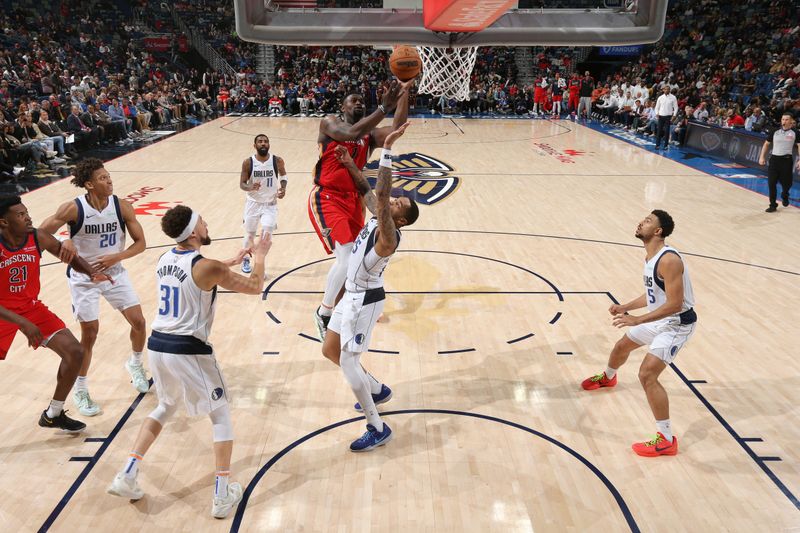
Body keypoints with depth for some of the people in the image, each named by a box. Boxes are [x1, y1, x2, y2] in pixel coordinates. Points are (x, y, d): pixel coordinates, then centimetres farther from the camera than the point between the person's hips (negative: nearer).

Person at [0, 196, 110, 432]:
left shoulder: (38, 238, -12)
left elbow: (69, 255, 6)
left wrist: (92, 272, -13)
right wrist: (22, 323, -33)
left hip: (32, 307, 5)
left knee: (75, 352, -1)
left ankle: (53, 414, 17)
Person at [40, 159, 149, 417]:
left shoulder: (122, 207, -13)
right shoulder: (73, 209, -21)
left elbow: (140, 243, -8)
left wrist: (115, 257, -23)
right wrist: (63, 242, -36)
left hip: (115, 272, 3)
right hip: (83, 277, -3)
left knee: (138, 321, 1)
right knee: (89, 334, 0)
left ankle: (135, 364, 32)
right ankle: (80, 390, 20)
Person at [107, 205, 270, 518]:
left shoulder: (165, 260, 7)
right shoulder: (209, 268, -15)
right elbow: (255, 287, -3)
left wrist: (231, 261, 33)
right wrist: (260, 256, 14)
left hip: (157, 347, 7)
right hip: (189, 352, -7)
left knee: (165, 407, 31)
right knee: (220, 414, 12)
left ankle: (127, 475, 24)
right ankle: (222, 495, 12)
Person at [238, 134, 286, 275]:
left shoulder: (277, 161, -10)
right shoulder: (248, 162, -12)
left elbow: (283, 175, 11)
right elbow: (242, 184, -7)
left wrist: (283, 188, -9)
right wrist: (250, 187, -30)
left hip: (270, 204, 0)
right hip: (253, 203, 1)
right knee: (250, 234, 14)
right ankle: (246, 260, 39)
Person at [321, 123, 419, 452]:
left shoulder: (388, 236, -25)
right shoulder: (377, 219, 0)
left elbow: (380, 194, -39)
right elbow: (374, 192, 20)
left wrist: (387, 149, -41)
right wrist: (350, 165, 18)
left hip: (365, 300, -10)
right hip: (352, 295, 10)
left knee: (348, 362, -8)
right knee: (330, 351, 20)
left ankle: (378, 429, 5)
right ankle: (378, 390, 38)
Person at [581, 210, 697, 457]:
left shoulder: (668, 260, -29)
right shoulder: (650, 257, 3)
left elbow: (674, 304, -32)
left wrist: (637, 320, -32)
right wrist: (626, 307, 11)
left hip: (677, 323, -10)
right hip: (660, 319, 10)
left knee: (647, 374, -21)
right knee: (622, 345, 27)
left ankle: (666, 440, -11)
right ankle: (608, 377, 62)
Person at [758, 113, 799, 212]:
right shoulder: (775, 132, 6)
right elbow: (766, 144, 14)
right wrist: (762, 157, 5)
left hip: (786, 160, -2)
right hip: (774, 159, 2)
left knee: (786, 183, 6)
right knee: (771, 183, -4)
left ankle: (784, 196, 40)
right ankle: (773, 205, 6)